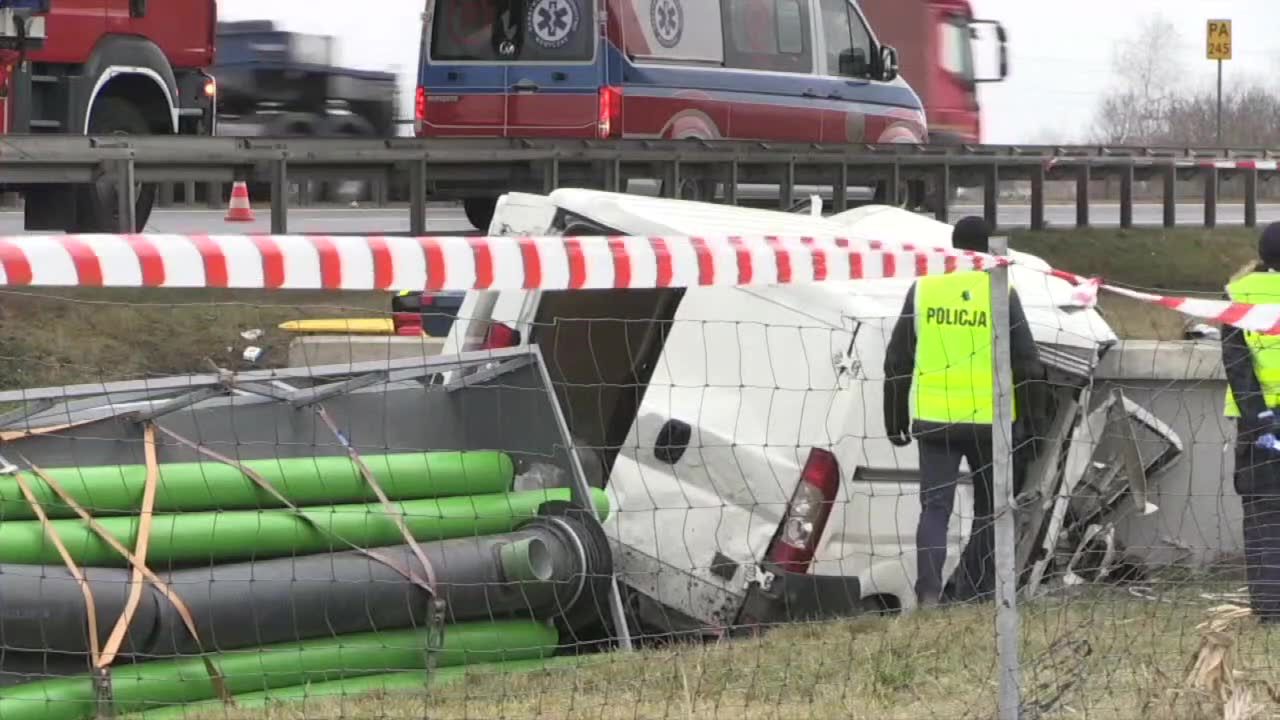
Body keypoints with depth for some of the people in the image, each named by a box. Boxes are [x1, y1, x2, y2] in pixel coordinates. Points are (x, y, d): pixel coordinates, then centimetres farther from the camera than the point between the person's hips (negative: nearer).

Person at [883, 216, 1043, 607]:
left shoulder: (923, 290, 3)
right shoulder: (1001, 293, -3)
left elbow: (897, 361, 7)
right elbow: (1026, 361, -3)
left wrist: (895, 419, 15)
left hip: (935, 420, 1)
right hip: (990, 421, -1)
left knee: (935, 507, 2)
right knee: (989, 508, 14)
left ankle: (928, 591, -17)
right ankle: (973, 592, 15)